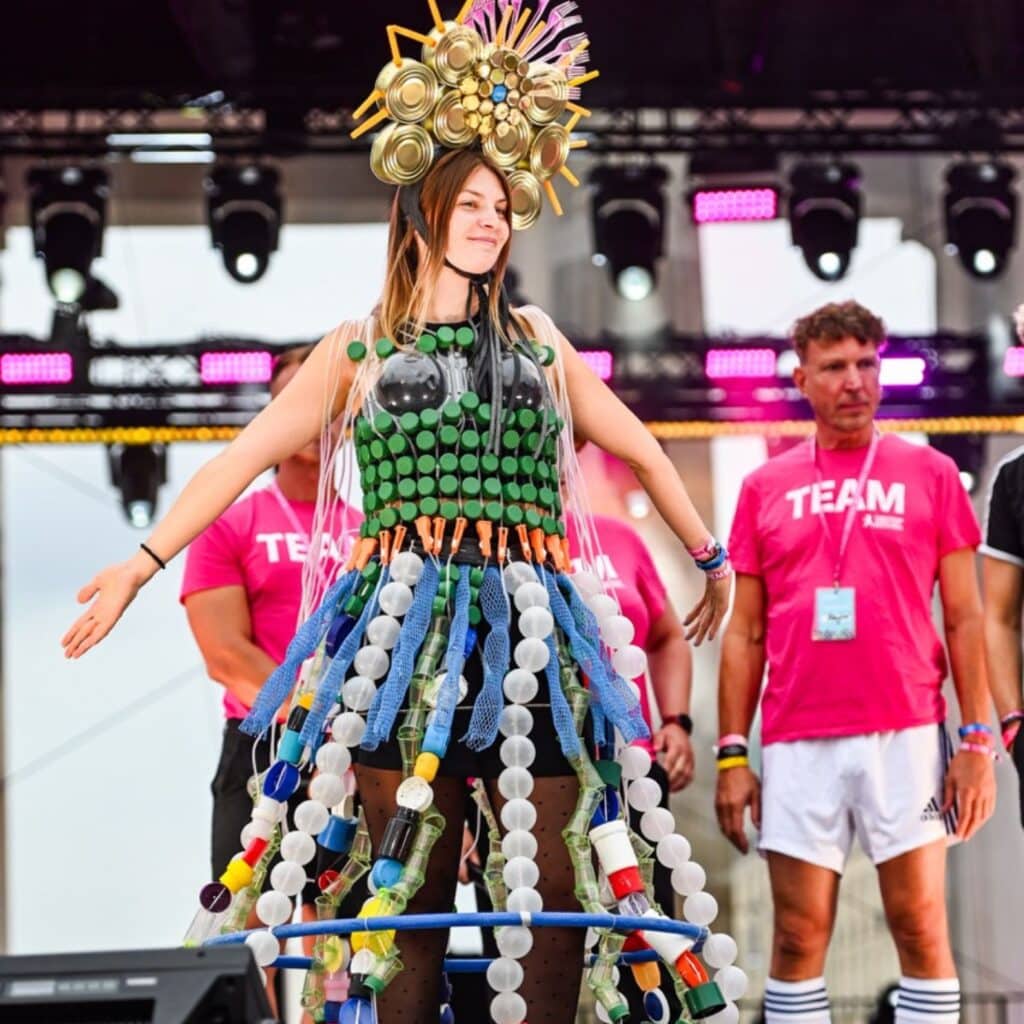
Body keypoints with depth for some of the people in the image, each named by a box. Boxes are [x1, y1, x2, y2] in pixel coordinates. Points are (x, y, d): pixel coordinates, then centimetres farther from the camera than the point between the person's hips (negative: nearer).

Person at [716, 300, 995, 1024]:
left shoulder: (929, 474, 6)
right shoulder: (766, 488, 10)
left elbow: (964, 620, 5)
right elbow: (745, 633, 12)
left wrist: (978, 742, -2)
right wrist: (732, 756, 6)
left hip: (906, 735, -1)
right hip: (798, 745, 1)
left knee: (921, 928, -1)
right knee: (799, 937, 4)